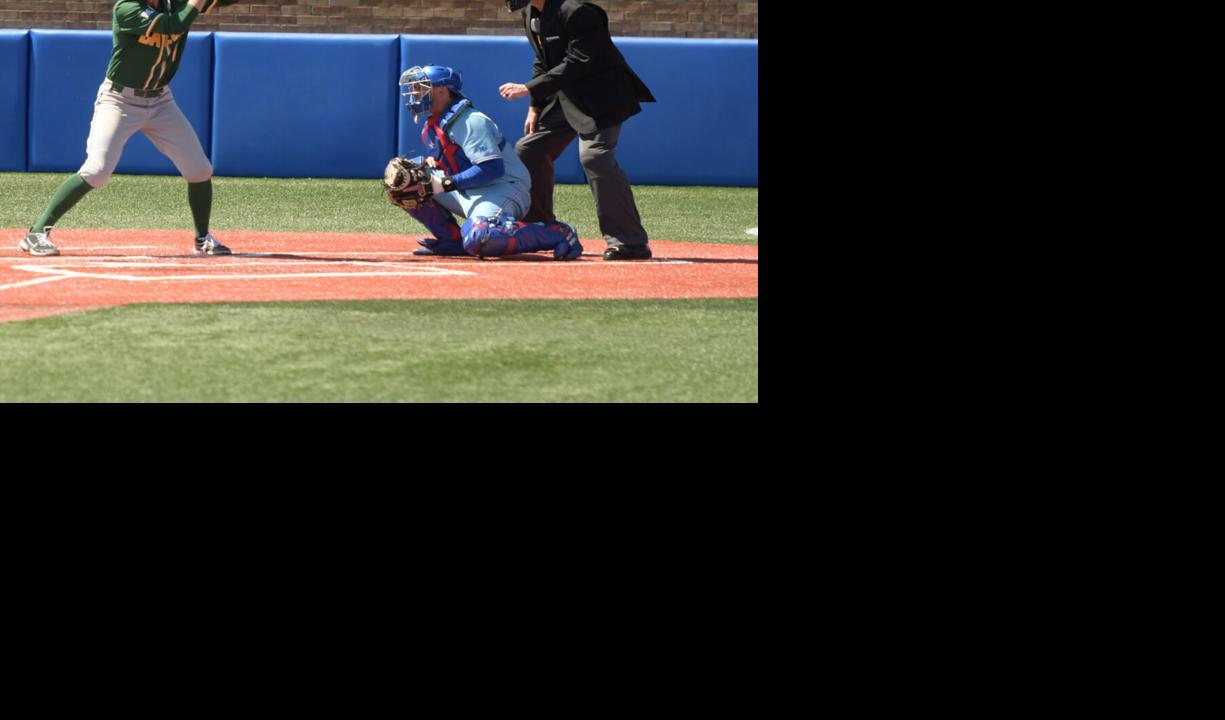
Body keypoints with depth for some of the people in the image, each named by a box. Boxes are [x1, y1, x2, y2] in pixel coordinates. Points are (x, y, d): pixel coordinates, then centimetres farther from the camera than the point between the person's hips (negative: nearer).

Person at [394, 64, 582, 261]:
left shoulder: (469, 122, -17)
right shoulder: (432, 126, 12)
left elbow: (493, 169, -25)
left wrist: (447, 183, -26)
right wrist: (426, 161, -4)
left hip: (502, 188, -9)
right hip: (466, 193, 9)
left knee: (478, 237, -39)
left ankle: (556, 233, -21)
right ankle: (452, 239, 3)